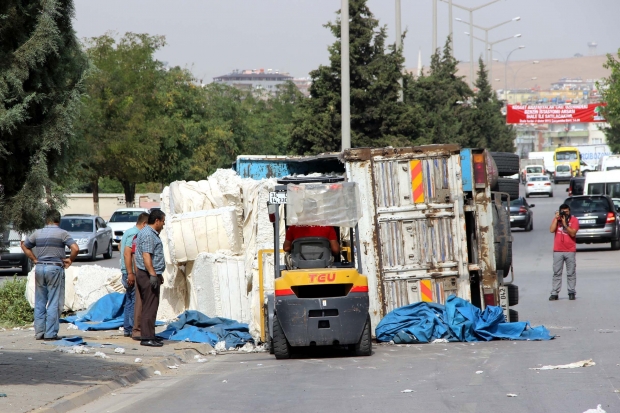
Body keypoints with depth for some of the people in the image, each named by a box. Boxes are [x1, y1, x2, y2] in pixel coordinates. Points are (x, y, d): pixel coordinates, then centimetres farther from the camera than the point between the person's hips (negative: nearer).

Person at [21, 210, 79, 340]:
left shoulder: (38, 233, 9)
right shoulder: (62, 233, -5)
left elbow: (24, 246, 19)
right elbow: (75, 248, -15)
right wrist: (70, 260, 1)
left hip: (40, 267, 5)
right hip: (55, 268, -5)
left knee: (40, 303, 11)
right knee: (54, 303, -1)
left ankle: (39, 332, 11)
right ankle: (51, 333, -3)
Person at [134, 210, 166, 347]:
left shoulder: (150, 233, 20)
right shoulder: (148, 235, -15)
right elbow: (146, 256, -23)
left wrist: (158, 274, 32)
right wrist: (153, 274, -27)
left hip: (151, 274, 11)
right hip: (148, 275, -11)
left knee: (148, 306, 13)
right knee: (150, 306, -10)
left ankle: (147, 335, 17)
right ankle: (147, 337, -11)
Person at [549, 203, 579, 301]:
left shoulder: (574, 220, 1)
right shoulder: (556, 219, 9)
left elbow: (573, 233, -10)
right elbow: (552, 230, -6)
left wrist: (565, 224, -17)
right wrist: (556, 218, -8)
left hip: (570, 250, -2)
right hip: (558, 250, 2)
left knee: (571, 273, 1)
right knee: (557, 273, 1)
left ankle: (571, 292, 6)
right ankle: (554, 293, 1)